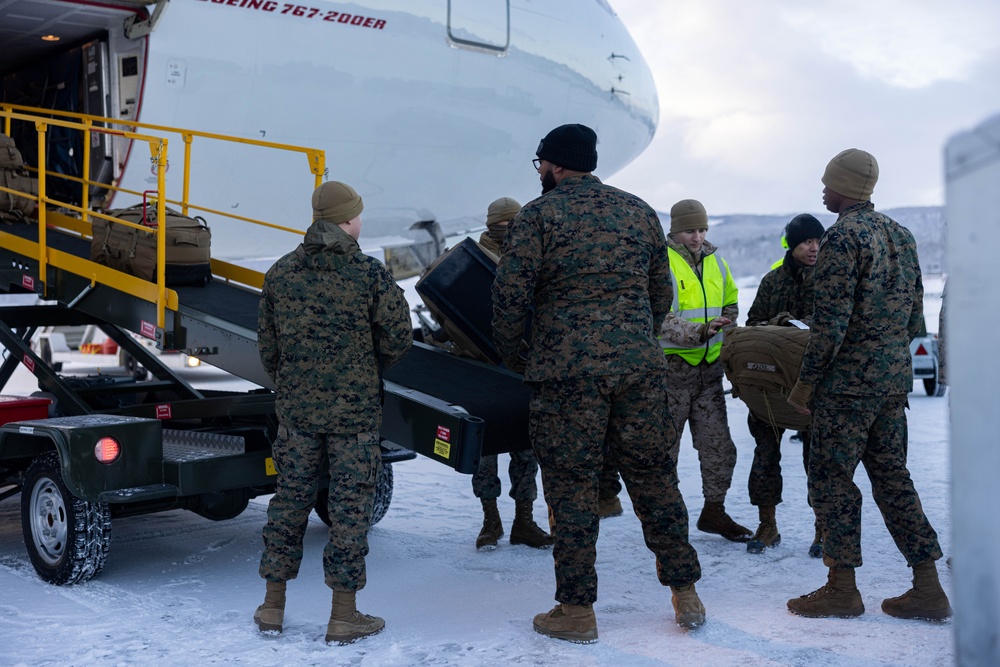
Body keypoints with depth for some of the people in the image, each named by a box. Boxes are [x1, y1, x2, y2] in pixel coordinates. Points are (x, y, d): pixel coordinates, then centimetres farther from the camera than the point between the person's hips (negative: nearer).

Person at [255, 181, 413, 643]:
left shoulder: (280, 273, 3)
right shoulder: (370, 274, -10)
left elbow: (267, 344, 8)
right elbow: (398, 337, -7)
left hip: (296, 407, 4)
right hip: (354, 410, -4)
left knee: (290, 497, 13)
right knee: (350, 504, 3)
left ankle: (273, 605, 20)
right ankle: (343, 615, 8)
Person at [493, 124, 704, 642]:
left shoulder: (537, 216, -2)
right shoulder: (639, 211, 14)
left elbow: (511, 294, -7)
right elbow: (661, 293, 18)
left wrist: (509, 352, 9)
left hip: (566, 370, -4)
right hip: (640, 366, 5)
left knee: (572, 486, 3)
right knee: (653, 475, 13)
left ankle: (577, 609, 10)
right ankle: (685, 594, 20)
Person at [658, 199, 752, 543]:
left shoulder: (716, 262, 11)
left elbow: (730, 304, 26)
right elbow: (657, 319, -19)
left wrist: (726, 328, 8)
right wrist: (698, 333, -28)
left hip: (708, 369, 6)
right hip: (671, 368, -6)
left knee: (718, 445, 8)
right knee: (665, 444, 4)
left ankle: (714, 511, 22)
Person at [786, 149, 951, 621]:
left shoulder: (844, 235, -13)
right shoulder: (901, 234, 13)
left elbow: (831, 320, -18)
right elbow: (915, 313, 17)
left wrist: (805, 381, -11)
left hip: (850, 380, -8)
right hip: (896, 377, 8)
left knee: (831, 477, 1)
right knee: (891, 475, 12)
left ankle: (842, 588, 7)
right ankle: (927, 588, 13)